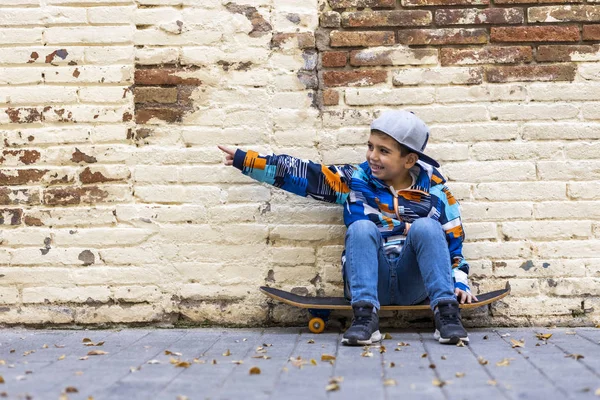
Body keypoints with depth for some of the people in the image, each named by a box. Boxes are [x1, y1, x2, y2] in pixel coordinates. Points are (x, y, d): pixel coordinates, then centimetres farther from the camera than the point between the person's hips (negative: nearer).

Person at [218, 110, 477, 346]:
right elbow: (306, 176, 4)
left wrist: (459, 281, 0)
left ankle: (446, 311, -30)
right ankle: (365, 315, -36)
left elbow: (453, 239, 12)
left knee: (426, 226, -25)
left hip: (414, 285, 0)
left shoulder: (434, 190, 7)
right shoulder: (357, 180, 7)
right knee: (361, 227, -26)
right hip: (371, 284, 1)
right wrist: (246, 160, 1)